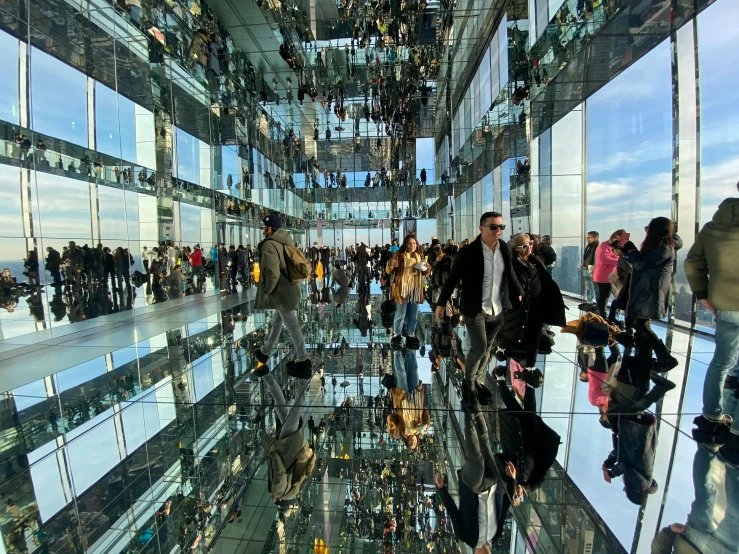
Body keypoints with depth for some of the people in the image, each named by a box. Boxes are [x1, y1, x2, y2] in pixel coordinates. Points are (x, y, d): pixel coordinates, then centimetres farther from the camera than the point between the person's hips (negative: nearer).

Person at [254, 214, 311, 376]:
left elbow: (272, 274, -24)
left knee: (292, 326, -2)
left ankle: (302, 362, 9)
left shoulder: (269, 245, -18)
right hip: (287, 289, 10)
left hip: (281, 292, -10)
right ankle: (265, 351, 42)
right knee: (276, 322, 22)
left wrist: (265, 292, -10)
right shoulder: (283, 242, 11)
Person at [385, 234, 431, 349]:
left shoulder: (419, 256, 11)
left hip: (415, 289, 5)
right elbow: (389, 270, -6)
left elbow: (424, 272, 21)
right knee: (400, 314, -1)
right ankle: (396, 335, 13)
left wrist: (427, 268, -1)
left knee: (413, 315, 12)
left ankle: (411, 335, 25)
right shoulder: (399, 254, -5)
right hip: (402, 288, -5)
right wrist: (391, 264, -29)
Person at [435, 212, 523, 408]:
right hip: (475, 310, -5)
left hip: (497, 310, 5)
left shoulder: (504, 249, 0)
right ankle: (468, 383, 20)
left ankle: (478, 380, 36)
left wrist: (518, 293, 16)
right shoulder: (467, 252, -16)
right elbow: (453, 278, -9)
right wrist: (441, 303, -6)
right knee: (479, 348, -5)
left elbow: (510, 273, 14)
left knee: (487, 348, 15)